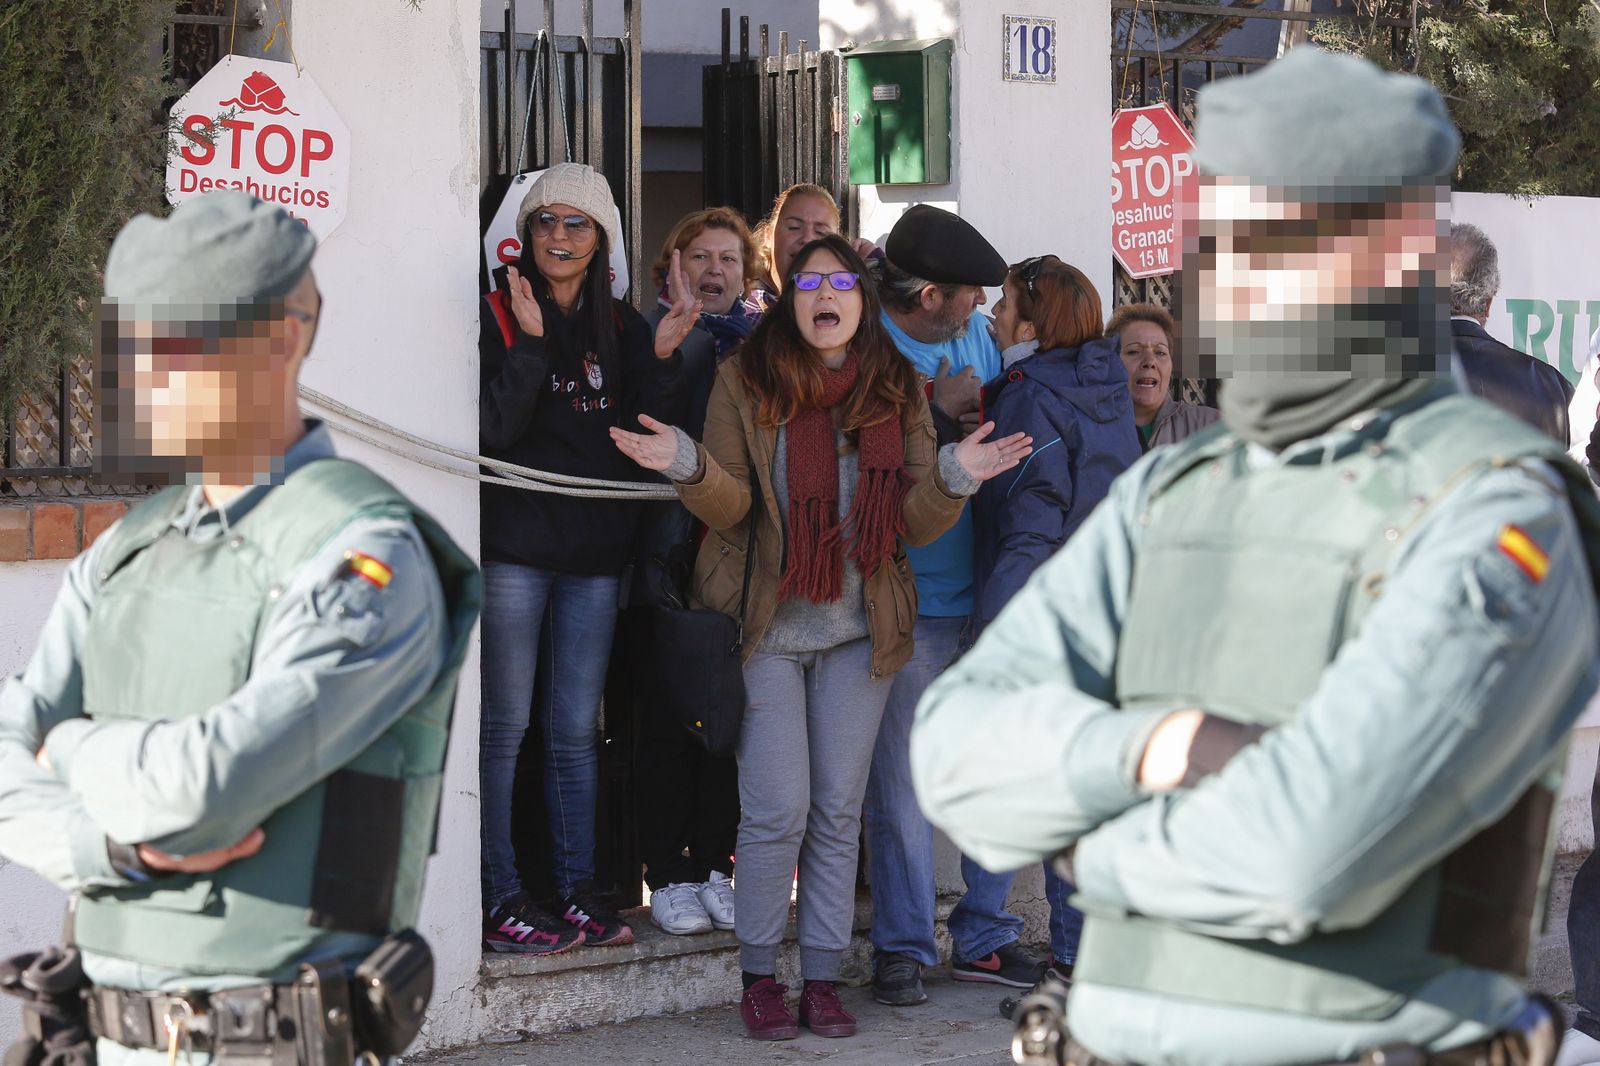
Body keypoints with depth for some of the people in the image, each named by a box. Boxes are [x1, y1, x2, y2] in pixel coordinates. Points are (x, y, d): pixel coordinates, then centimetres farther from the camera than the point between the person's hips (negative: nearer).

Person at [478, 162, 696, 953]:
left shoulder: (621, 329, 11)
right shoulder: (499, 317, -2)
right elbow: (491, 430, -13)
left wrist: (663, 356, -11)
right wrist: (529, 344, -20)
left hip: (595, 552, 4)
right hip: (515, 548, -4)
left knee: (577, 729, 10)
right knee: (505, 724, -2)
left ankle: (577, 888, 16)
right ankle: (497, 897, 1)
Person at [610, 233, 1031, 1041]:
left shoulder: (898, 392, 5)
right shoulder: (744, 382, -2)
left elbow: (914, 522, 1)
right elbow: (731, 510, -7)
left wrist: (953, 480, -18)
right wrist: (689, 467, -27)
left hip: (858, 633, 3)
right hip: (768, 626, -3)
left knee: (839, 812, 6)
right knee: (779, 810, -6)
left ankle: (823, 977, 14)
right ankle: (759, 975, 8)